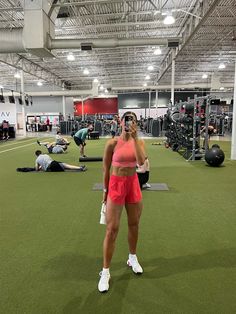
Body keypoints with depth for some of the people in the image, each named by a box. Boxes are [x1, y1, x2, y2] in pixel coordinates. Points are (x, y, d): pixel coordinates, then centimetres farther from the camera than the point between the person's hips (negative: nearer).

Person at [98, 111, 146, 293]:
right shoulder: (113, 143, -9)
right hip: (116, 184, -4)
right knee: (112, 229, 0)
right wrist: (105, 190, 1)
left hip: (133, 184, 4)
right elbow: (106, 169, -2)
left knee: (134, 224, 17)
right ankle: (105, 271, 15)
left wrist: (135, 138, -21)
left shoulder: (139, 142, 0)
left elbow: (141, 161, -19)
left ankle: (132, 258, 42)